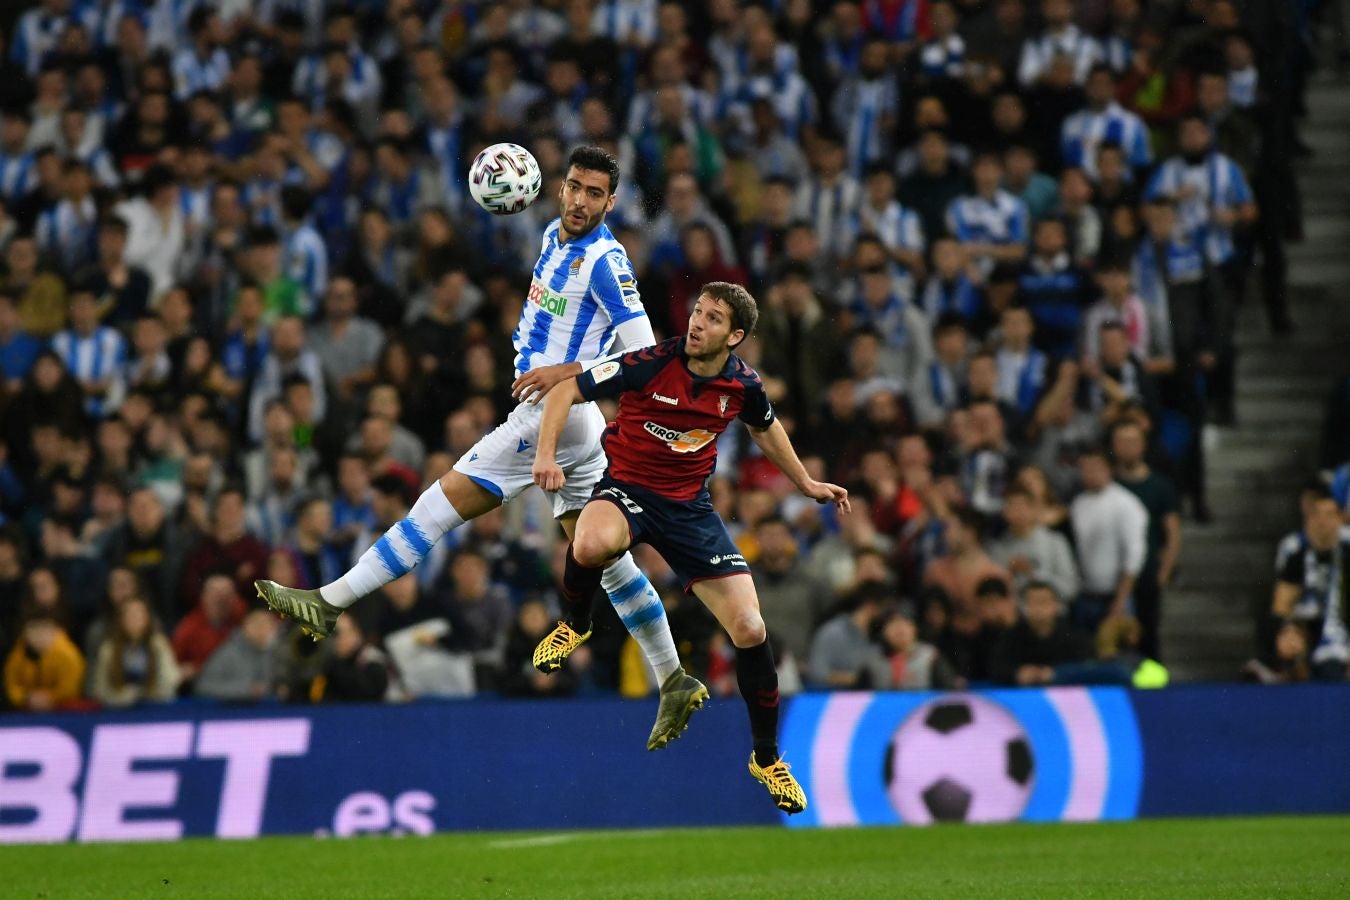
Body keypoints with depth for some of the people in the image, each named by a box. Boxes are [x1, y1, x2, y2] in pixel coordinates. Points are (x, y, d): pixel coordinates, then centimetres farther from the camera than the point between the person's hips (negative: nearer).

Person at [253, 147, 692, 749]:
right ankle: (675, 682, 12)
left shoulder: (605, 262, -14)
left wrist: (568, 372, -22)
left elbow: (645, 354, -19)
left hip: (552, 416, -10)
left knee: (445, 501, -9)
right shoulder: (555, 236, 13)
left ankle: (330, 603, -8)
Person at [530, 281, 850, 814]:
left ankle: (767, 758, 15)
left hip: (689, 506, 3)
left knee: (750, 631, -7)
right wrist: (547, 453, -24)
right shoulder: (651, 365, -18)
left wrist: (805, 483, 28)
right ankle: (575, 625, -5)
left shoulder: (743, 386, -5)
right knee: (592, 546, -42)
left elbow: (765, 428, 20)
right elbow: (567, 391, -11)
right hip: (627, 489, -3)